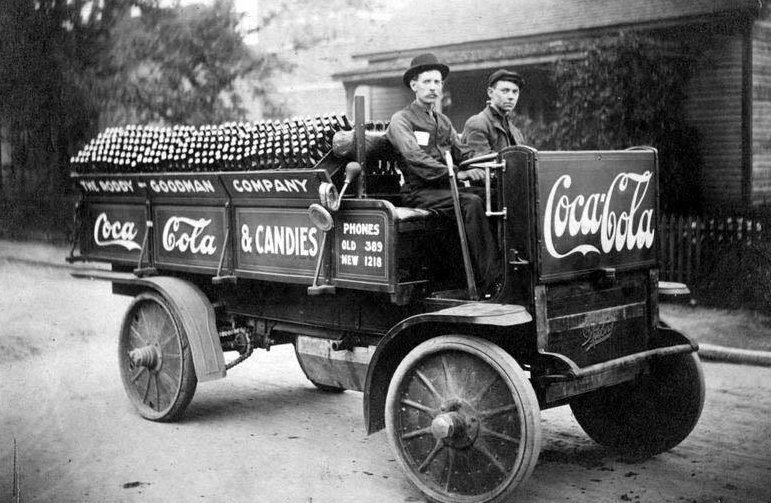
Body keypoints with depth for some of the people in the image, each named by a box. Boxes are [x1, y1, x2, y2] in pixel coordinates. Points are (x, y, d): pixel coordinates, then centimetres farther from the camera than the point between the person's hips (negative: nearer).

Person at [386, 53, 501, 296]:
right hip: (419, 192, -6)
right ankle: (491, 282, -34)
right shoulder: (401, 119, 0)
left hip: (445, 187, 7)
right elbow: (415, 158, -16)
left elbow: (462, 152, 16)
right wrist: (456, 173, -26)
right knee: (471, 203, -31)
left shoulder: (443, 121, 24)